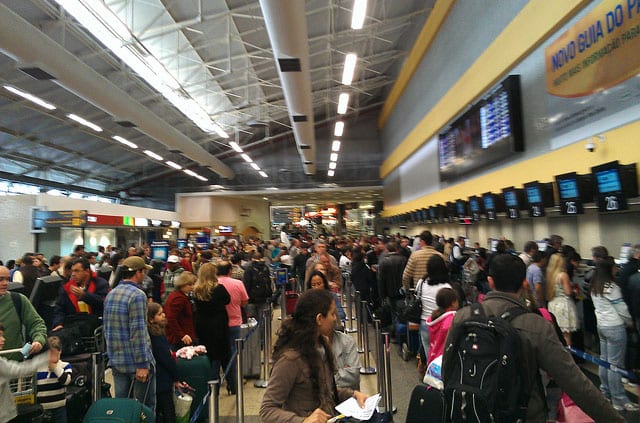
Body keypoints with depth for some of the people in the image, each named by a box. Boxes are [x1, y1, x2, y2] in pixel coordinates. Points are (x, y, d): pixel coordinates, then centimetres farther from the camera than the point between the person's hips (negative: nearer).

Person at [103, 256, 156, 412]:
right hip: (136, 361, -8)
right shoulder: (137, 295, -18)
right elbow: (138, 332, -22)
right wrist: (142, 364, -19)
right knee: (146, 405, 5)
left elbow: (106, 328, 15)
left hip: (116, 360, 8)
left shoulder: (110, 294, 8)